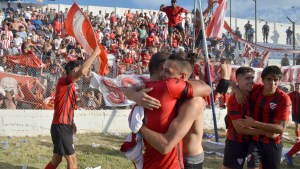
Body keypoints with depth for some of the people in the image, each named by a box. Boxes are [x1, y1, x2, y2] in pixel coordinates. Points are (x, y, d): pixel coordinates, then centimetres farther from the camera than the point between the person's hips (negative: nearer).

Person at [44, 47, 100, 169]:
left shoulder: (70, 86, 16)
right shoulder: (64, 81, -12)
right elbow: (82, 72, -30)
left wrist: (72, 123, 10)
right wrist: (95, 53, -23)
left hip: (64, 127, 10)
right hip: (60, 127, -10)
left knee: (57, 159, 18)